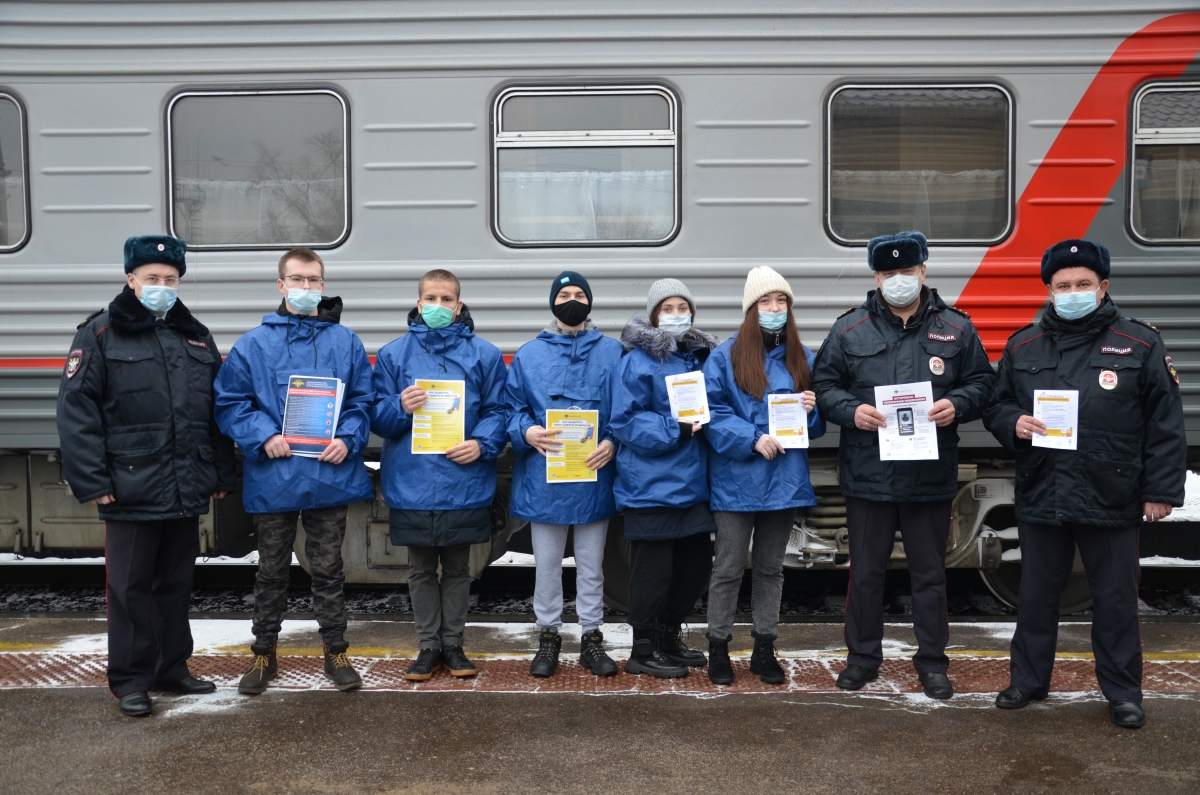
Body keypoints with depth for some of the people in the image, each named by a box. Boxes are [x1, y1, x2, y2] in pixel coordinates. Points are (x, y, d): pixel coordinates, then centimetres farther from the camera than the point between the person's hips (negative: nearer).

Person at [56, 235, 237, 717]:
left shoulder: (196, 337, 14)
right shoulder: (100, 335, -2)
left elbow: (217, 412, 16)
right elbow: (76, 411, -8)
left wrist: (222, 474, 12)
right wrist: (92, 480, -14)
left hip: (188, 492, 5)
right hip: (131, 492, -5)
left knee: (177, 583, 14)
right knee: (131, 588, 4)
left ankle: (172, 669, 28)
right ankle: (130, 681, 16)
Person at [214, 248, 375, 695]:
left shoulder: (345, 343, 5)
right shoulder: (253, 344, 2)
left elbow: (363, 400, 6)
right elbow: (230, 403, 1)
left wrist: (348, 439, -11)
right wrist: (263, 437, -13)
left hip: (330, 475, 0)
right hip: (272, 478, 0)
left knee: (327, 569, 10)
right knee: (271, 570, 13)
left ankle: (336, 652, 24)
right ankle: (264, 654, 28)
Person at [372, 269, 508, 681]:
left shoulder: (484, 354, 3)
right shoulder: (393, 354, 5)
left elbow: (497, 410, 3)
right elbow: (377, 417, 5)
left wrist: (482, 444, -14)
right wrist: (399, 407, -17)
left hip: (465, 483, 0)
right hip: (411, 484, 1)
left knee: (457, 568, 12)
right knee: (421, 569, 11)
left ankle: (453, 644, 25)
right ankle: (429, 646, 24)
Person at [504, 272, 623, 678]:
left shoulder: (613, 352, 3)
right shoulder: (529, 355, 4)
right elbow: (512, 408, 4)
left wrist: (613, 443, -14)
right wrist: (527, 432, -16)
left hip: (594, 479, 0)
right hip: (543, 480, 0)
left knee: (591, 566, 12)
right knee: (547, 565, 11)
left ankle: (592, 637, 25)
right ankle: (548, 636, 26)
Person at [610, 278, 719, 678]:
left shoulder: (701, 356, 12)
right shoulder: (637, 361, -9)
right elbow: (625, 421, -14)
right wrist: (675, 429, -21)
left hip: (693, 481, 7)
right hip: (651, 484, -7)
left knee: (696, 564, 14)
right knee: (654, 569, 1)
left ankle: (669, 637, 33)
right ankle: (643, 650, 17)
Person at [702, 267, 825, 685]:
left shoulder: (802, 358, 9)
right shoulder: (726, 356, -4)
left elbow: (817, 425, 15)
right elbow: (712, 413, -10)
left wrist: (811, 410, -8)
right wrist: (752, 439, -20)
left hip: (785, 479, 4)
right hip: (736, 480, -4)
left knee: (771, 567, 14)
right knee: (729, 568, 3)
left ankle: (764, 649, 25)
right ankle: (718, 647, 17)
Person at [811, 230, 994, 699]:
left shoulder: (955, 328, 4)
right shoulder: (849, 330, 2)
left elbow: (981, 381, 8)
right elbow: (823, 384, 4)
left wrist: (957, 404, -12)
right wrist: (851, 411, -14)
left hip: (931, 478, 0)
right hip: (867, 476, 0)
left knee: (930, 573, 12)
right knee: (865, 572, 11)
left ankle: (932, 662, 27)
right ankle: (862, 657, 27)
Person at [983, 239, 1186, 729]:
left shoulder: (1140, 345, -1)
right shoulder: (1023, 347, 8)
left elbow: (1165, 426, -2)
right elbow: (995, 406, 14)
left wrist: (1161, 491, -5)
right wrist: (1013, 423, -10)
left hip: (1113, 501, -2)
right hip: (1040, 499, 3)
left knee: (1116, 600, 9)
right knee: (1035, 596, 14)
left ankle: (1123, 692, 25)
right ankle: (1028, 680, 30)